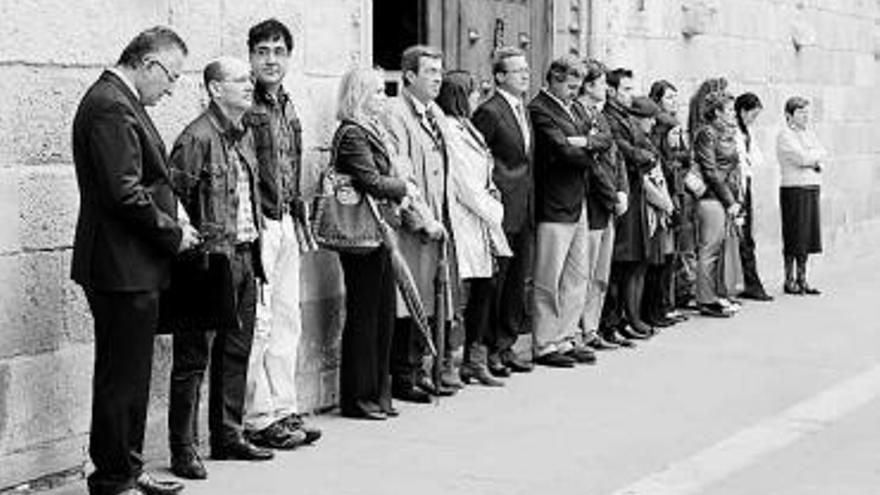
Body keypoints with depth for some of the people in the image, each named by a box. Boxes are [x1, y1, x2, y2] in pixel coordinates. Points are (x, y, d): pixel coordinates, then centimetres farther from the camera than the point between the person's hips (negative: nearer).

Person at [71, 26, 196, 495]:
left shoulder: (120, 101, 16)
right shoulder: (110, 106, -18)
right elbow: (124, 193, -24)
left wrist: (171, 224, 11)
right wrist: (172, 233, -13)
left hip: (133, 267, 11)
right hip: (122, 267, -11)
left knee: (129, 374, 17)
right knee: (120, 377, -1)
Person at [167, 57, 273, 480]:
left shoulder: (244, 136, 14)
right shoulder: (197, 137, -13)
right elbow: (173, 196, -15)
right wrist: (196, 241, -14)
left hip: (245, 257, 9)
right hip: (211, 261, -8)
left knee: (236, 353, 14)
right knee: (193, 358, -2)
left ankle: (228, 437, 24)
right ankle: (184, 449, 3)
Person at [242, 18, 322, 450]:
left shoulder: (287, 109, 16)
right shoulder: (243, 107, -11)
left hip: (284, 224, 9)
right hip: (255, 224, -9)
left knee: (287, 321, 12)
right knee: (257, 324, -5)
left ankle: (283, 410, 21)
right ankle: (257, 418, 2)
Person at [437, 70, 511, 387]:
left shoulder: (466, 128, 17)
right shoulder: (450, 130, -14)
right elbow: (465, 186, -16)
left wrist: (492, 192, 4)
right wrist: (494, 211, -7)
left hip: (480, 221, 10)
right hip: (463, 221, -10)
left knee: (484, 289, 10)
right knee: (461, 293, -6)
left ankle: (475, 360, 16)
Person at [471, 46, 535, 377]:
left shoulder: (523, 110, 15)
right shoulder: (490, 112, -12)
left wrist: (531, 204, 14)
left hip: (525, 211, 8)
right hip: (502, 210, -8)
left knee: (518, 280, 11)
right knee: (495, 281, -2)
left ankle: (506, 346, 19)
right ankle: (488, 349, 6)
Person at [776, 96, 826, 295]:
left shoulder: (809, 133, 18)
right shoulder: (785, 135, -7)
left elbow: (823, 157, 12)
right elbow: (802, 157, -17)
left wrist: (817, 163, -9)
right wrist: (818, 154, -1)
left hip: (813, 188, 7)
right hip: (793, 189, -7)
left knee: (808, 236, 8)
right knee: (794, 237, -3)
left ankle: (802, 279, 16)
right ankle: (789, 280, 5)